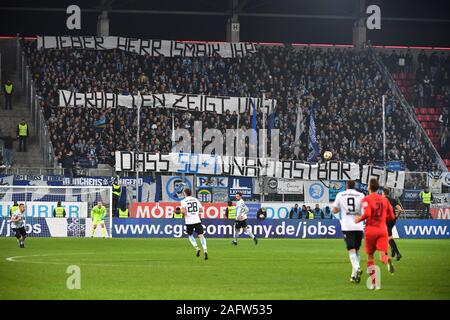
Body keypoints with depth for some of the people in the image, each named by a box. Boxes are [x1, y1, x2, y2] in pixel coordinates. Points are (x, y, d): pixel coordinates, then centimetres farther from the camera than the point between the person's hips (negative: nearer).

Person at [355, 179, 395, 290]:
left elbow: (367, 214, -20)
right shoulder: (384, 199, 9)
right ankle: (388, 261, -45)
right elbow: (391, 216, 11)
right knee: (383, 254, -7)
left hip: (371, 230, -2)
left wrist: (359, 219, -2)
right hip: (383, 229, 2)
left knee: (370, 256, 12)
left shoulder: (366, 199, -5)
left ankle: (374, 282, 9)